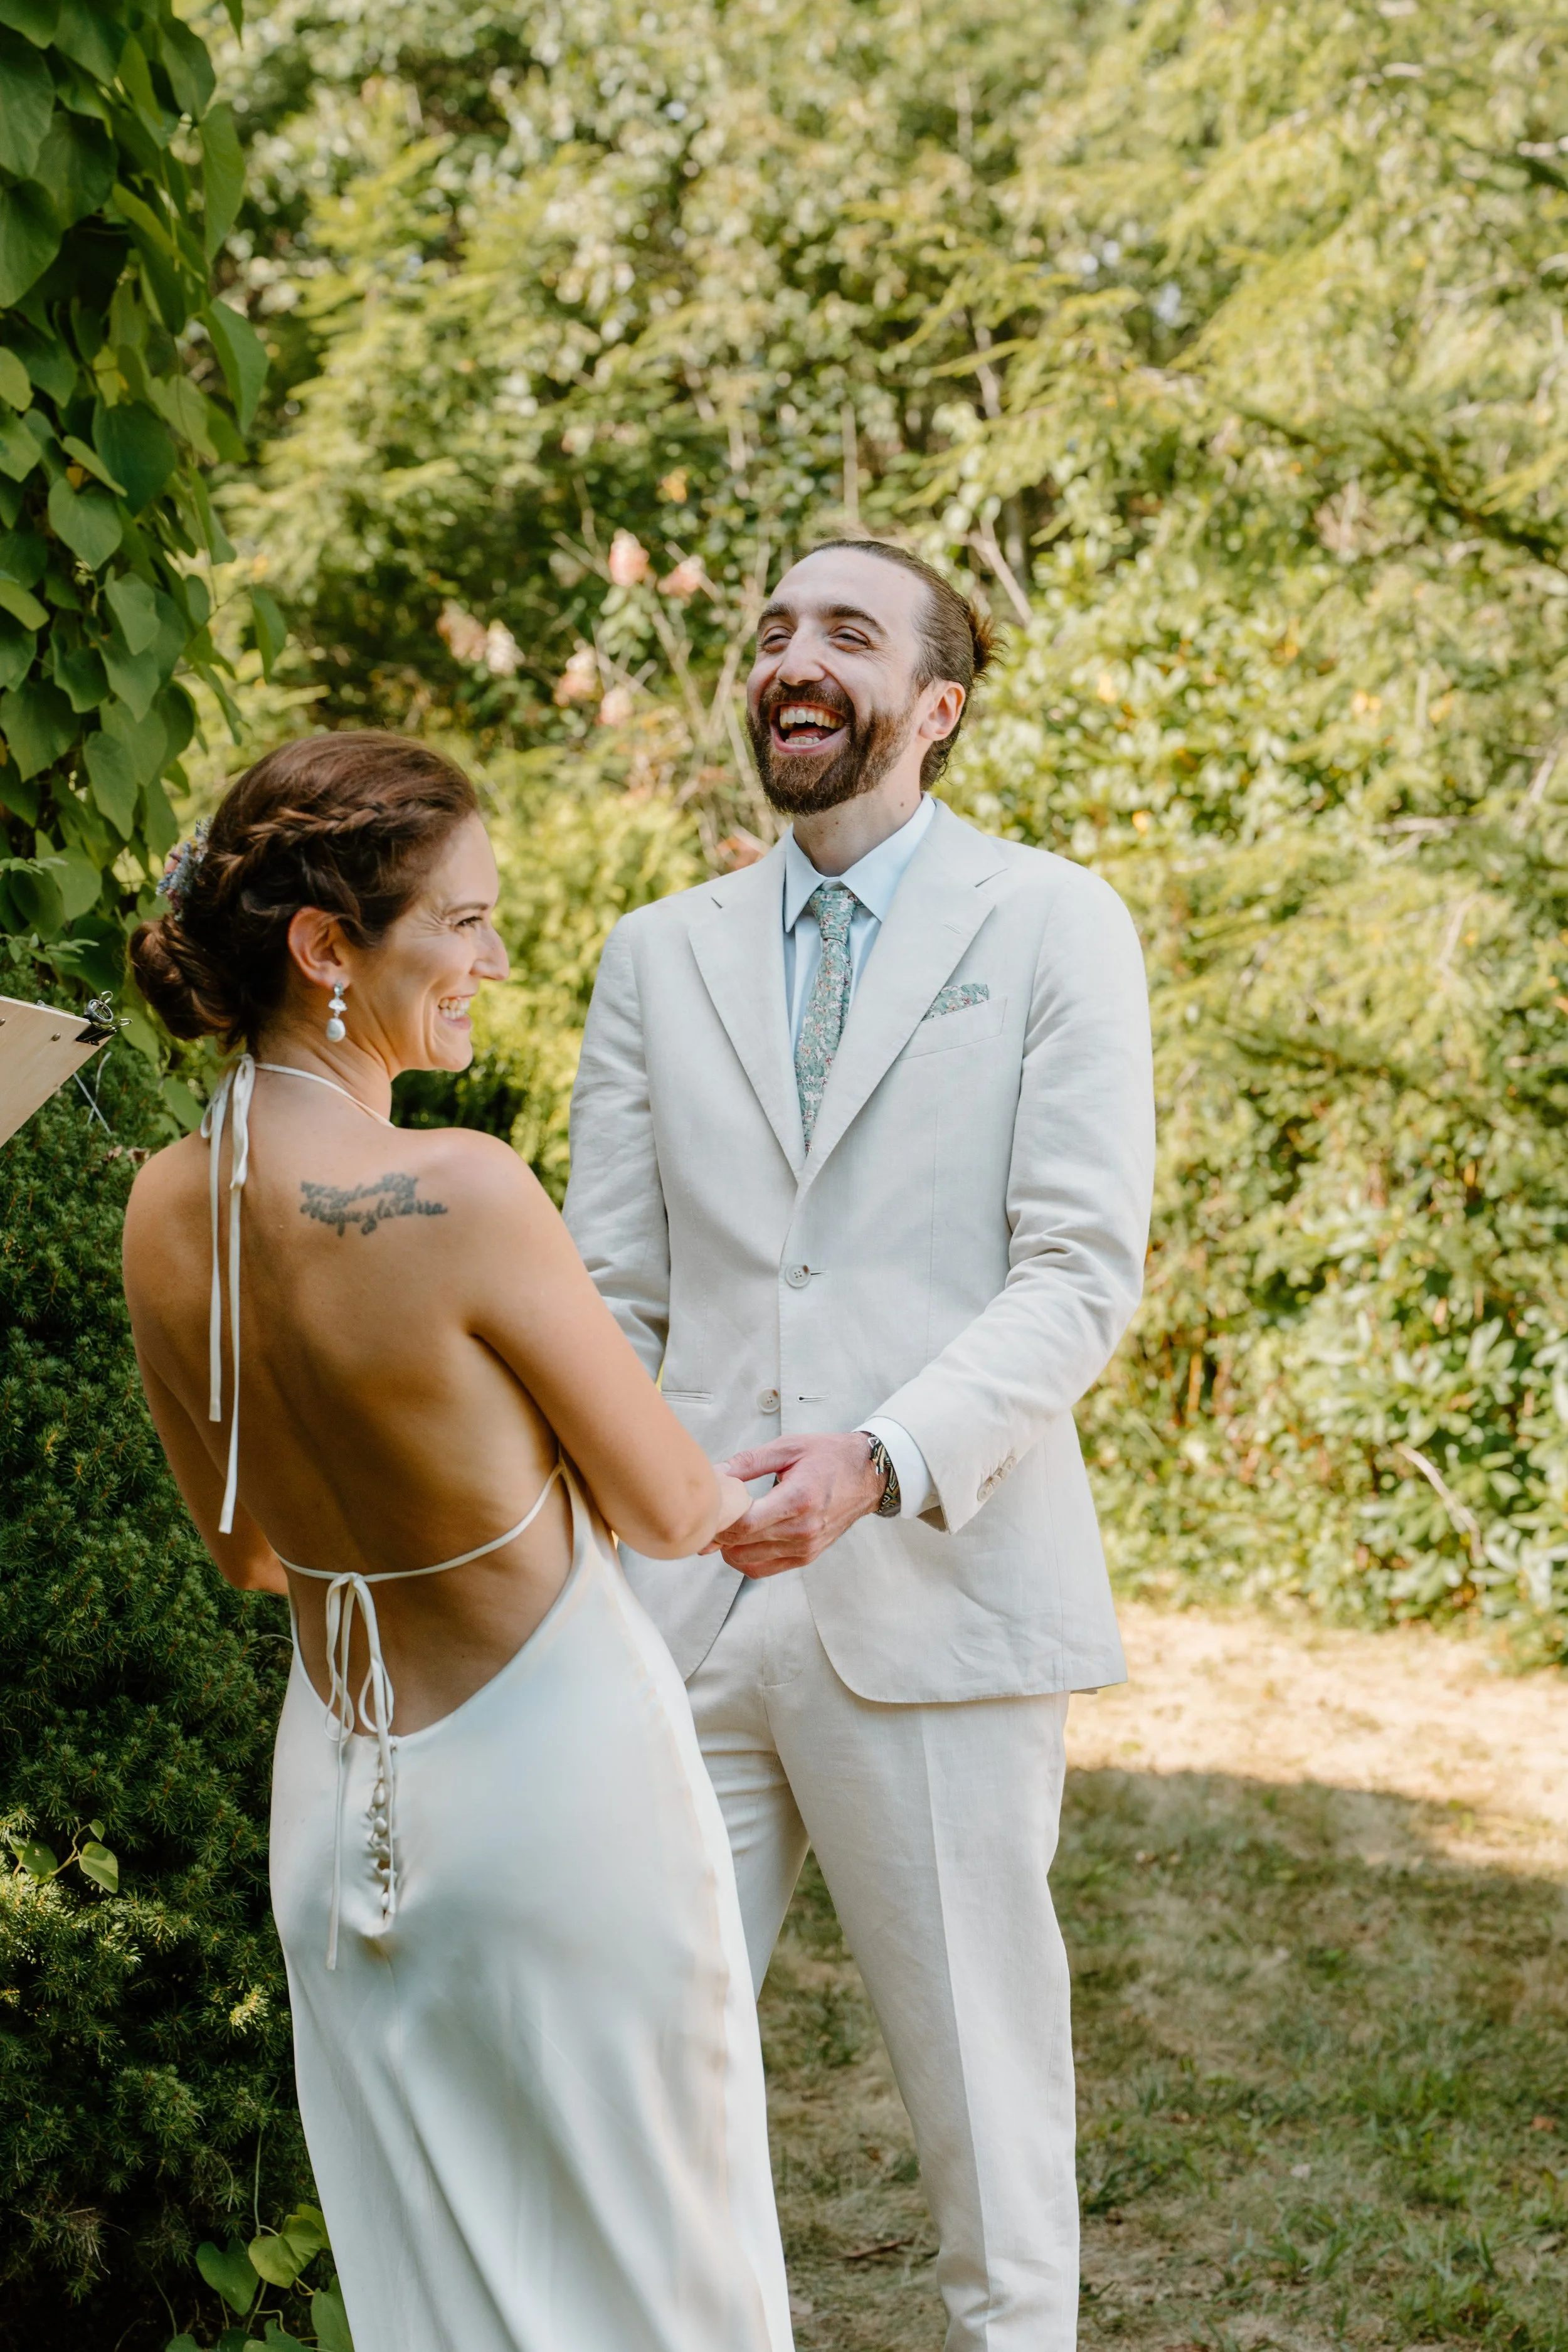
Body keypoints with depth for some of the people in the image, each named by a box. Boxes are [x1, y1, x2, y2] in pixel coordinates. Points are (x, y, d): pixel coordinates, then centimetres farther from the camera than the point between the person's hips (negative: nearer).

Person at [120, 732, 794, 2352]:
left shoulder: (164, 1211, -5)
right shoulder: (457, 1192, -26)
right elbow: (669, 1512, -13)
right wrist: (747, 1484, 9)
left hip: (337, 1794, 7)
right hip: (551, 1779, -6)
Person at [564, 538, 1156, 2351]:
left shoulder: (1052, 929, 2)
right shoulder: (660, 957, 14)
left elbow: (1083, 1272, -7)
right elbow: (607, 1300, 11)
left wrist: (885, 1457, -23)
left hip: (932, 1594, -3)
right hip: (683, 1608, 3)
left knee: (984, 2086, 7)